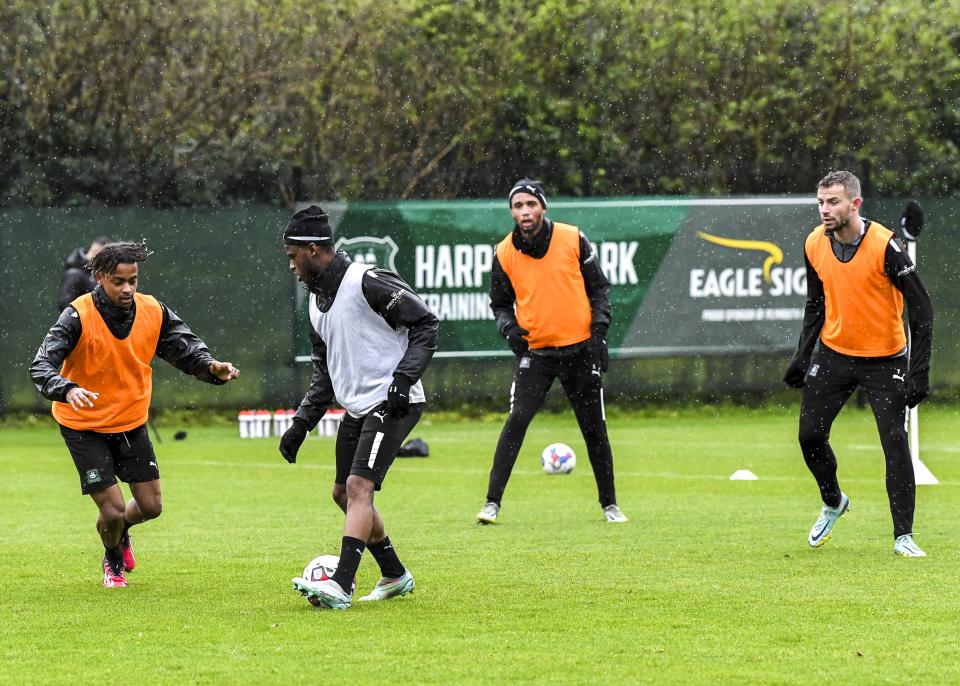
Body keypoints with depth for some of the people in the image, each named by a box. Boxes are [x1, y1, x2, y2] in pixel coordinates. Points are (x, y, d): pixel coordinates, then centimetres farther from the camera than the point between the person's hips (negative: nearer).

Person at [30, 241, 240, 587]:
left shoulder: (154, 312, -10)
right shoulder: (78, 316, -24)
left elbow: (188, 350, -2)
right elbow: (41, 366, -32)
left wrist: (212, 367, -25)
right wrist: (67, 389, -52)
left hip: (132, 422, 4)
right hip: (85, 426, -4)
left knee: (150, 506, 6)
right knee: (112, 510, -7)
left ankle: (121, 530, 43)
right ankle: (113, 561, 27)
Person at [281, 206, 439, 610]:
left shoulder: (367, 282, -14)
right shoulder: (317, 299, 14)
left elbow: (426, 325, -14)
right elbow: (324, 371, 23)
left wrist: (403, 379, -23)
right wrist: (301, 424, 15)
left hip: (392, 405, -10)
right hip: (357, 407, 10)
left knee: (358, 487, -20)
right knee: (344, 493, 13)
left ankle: (341, 586, -28)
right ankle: (395, 576, 27)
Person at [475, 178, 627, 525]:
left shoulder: (573, 239, -4)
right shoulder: (505, 253, -3)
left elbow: (599, 287, 5)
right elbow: (500, 303, 11)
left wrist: (598, 330, -4)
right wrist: (509, 327, -9)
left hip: (580, 349, 1)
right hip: (534, 351, 0)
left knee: (594, 428, 7)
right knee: (516, 422, -15)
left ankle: (609, 504, 21)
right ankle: (492, 503, -13)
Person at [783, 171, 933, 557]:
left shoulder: (885, 245, -20)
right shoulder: (815, 245, -4)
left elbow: (921, 306, -15)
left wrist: (919, 371, -19)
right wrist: (802, 356, 7)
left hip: (884, 360, -5)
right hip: (834, 354, 5)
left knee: (895, 444, -10)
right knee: (810, 435, 3)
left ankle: (903, 536, -3)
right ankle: (833, 503, 31)